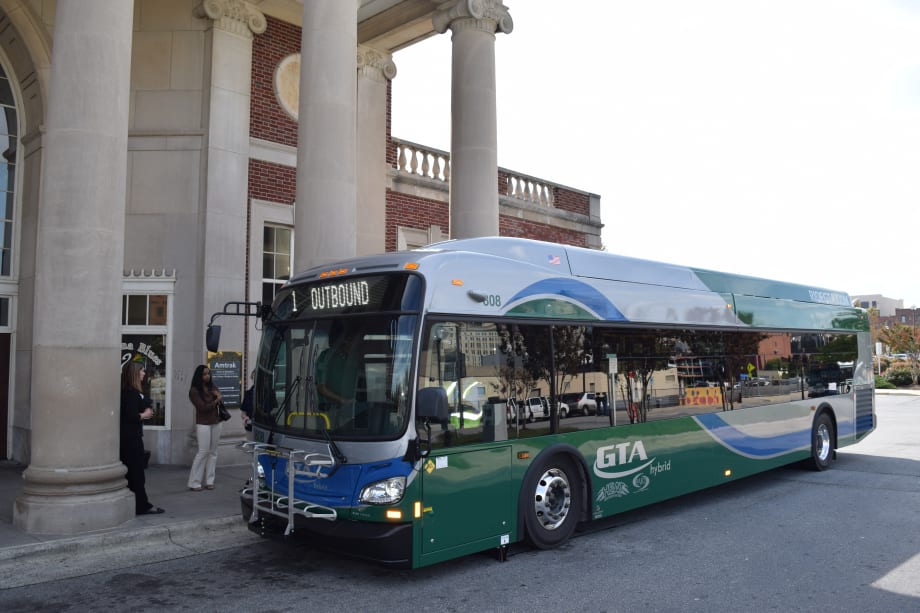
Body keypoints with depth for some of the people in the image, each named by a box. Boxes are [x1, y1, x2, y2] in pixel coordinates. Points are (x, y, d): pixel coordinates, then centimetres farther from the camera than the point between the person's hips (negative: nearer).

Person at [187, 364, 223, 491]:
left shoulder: (213, 387, 9)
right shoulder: (194, 391, -8)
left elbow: (221, 402, 7)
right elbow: (203, 407, -13)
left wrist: (218, 396, -13)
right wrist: (216, 401, -5)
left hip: (216, 422, 6)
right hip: (203, 424, -6)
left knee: (213, 452, 4)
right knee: (203, 452, -8)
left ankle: (209, 481, 9)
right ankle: (194, 483, -1)